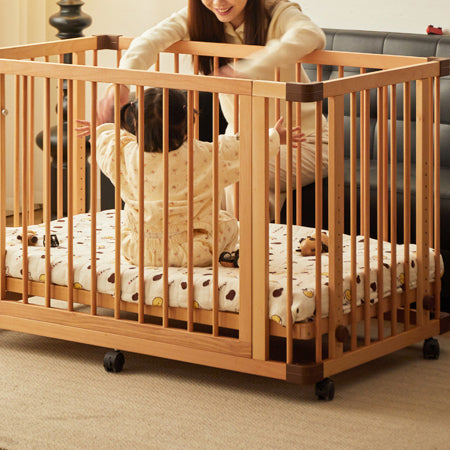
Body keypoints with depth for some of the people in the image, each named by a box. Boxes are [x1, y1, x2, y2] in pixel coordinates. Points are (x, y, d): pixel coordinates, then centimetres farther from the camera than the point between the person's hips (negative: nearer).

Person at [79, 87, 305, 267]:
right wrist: (274, 137, 11)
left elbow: (107, 140, 15)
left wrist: (100, 130, 38)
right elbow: (241, 151, -4)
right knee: (227, 222, 21)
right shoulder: (201, 156, -16)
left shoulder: (125, 156, -9)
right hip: (190, 252, -2)